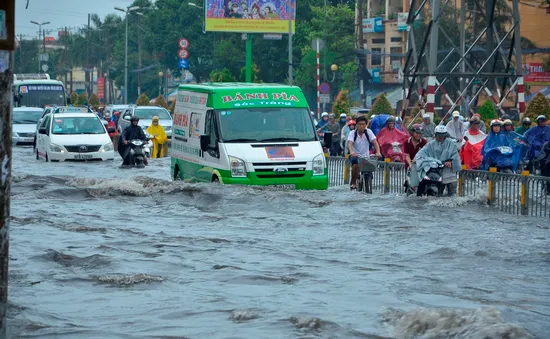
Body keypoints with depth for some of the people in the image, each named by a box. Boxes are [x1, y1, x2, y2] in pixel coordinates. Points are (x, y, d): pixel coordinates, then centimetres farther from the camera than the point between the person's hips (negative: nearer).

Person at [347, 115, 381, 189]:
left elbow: (375, 142, -16)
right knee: (356, 165, -30)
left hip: (365, 156, 2)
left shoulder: (368, 132, -5)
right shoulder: (352, 133, -8)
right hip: (355, 155, -2)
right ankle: (353, 183, -12)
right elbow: (350, 143, -24)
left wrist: (378, 152, -34)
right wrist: (351, 152, -45)